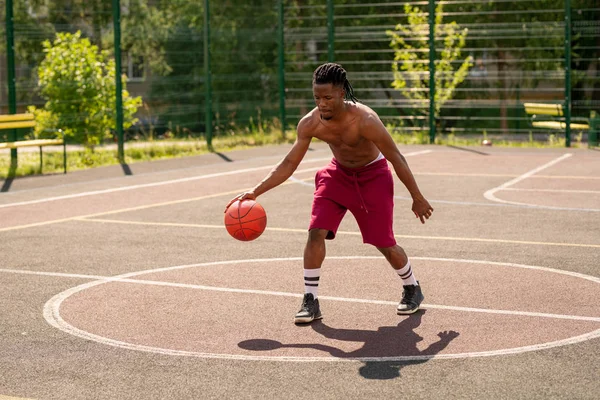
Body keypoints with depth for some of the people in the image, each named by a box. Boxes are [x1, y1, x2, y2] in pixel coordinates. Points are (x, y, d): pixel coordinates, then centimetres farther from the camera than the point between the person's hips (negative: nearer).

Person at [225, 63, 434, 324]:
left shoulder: (365, 120, -32)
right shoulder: (310, 123, -20)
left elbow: (396, 159, -22)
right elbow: (289, 163, -9)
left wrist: (417, 198, -15)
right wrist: (256, 192, -18)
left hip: (372, 176, -3)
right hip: (338, 173, 4)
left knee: (384, 243, -3)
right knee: (316, 232, -15)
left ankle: (412, 289, 26)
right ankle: (311, 301, -5)